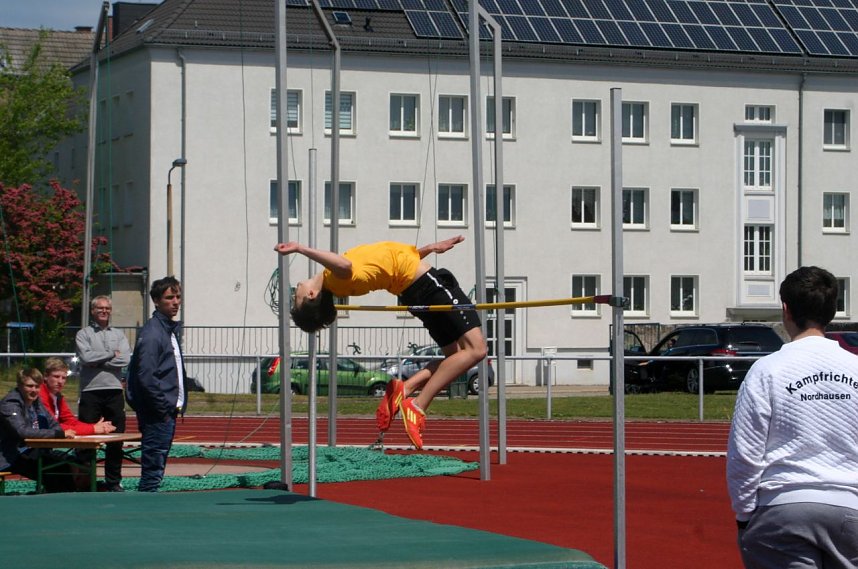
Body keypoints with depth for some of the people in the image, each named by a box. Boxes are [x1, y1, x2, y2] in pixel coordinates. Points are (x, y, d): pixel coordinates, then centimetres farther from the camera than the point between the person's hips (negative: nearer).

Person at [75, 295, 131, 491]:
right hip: (91, 390, -3)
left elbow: (125, 359, -3)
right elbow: (86, 357, -12)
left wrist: (98, 361, -7)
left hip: (114, 390, 3)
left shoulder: (118, 335, 14)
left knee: (116, 439, 3)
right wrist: (111, 354, -4)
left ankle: (113, 481, 12)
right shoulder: (84, 334, 6)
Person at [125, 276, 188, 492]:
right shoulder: (151, 333, -13)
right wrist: (164, 408, -18)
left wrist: (179, 405, 14)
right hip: (157, 414, -10)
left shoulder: (172, 330, 17)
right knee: (153, 468, -8)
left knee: (155, 469, 12)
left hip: (169, 412, 10)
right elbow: (146, 377, -20)